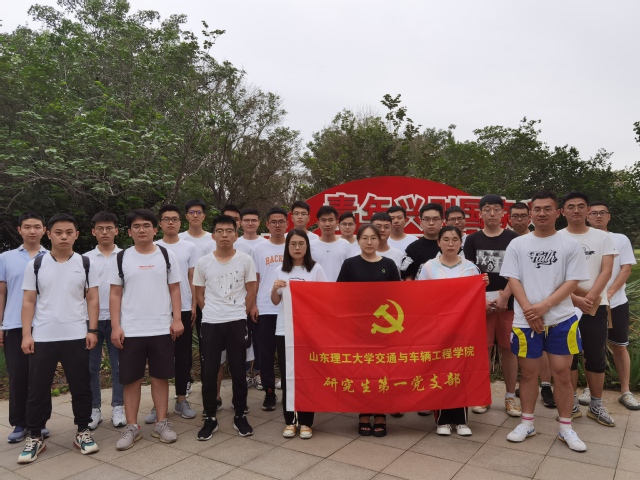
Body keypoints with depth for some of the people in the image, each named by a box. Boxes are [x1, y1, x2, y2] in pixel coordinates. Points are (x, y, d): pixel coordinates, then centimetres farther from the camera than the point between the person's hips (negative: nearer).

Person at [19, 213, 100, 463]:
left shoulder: (85, 264, 3)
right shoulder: (35, 264, 3)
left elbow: (92, 299, 3)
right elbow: (28, 302, 3)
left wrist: (92, 330, -5)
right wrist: (26, 334, -4)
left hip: (76, 337, 0)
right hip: (42, 338, 0)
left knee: (81, 388, 8)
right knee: (38, 390, 8)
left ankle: (83, 432, 22)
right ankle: (35, 437, 23)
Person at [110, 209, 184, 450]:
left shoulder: (167, 256, 3)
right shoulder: (121, 258, 3)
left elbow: (174, 289, 4)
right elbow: (115, 294, 3)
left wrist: (177, 319, -5)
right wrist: (115, 327, -5)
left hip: (162, 329, 0)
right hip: (130, 330, 0)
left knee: (160, 377, 8)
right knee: (131, 379, 7)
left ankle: (161, 423, 20)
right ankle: (132, 427, 19)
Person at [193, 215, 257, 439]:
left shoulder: (245, 260, -1)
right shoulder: (203, 263, 0)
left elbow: (251, 291, 4)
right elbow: (199, 294, 8)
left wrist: (240, 313, 1)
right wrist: (212, 312, 2)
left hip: (237, 323, 0)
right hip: (210, 324, 1)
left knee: (238, 371, 7)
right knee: (209, 373, 5)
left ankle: (240, 416, 21)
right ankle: (210, 419, 19)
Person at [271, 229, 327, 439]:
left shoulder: (316, 269, -1)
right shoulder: (280, 271, 6)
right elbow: (275, 301, 10)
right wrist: (274, 289, -10)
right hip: (284, 330, 2)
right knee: (287, 375, 7)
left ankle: (305, 422, 16)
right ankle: (289, 421, 19)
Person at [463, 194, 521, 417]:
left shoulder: (513, 239, 4)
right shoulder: (473, 240, 6)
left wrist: (504, 297, -11)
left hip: (507, 301, 0)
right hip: (480, 301, 1)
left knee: (508, 348, 5)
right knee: (482, 348, 5)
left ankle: (510, 397, 17)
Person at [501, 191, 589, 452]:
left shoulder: (570, 245, 2)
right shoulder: (517, 244, 4)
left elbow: (572, 282, -4)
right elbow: (513, 280, 0)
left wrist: (544, 305, -15)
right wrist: (528, 309, -13)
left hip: (561, 320, 0)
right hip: (526, 321, 1)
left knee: (562, 373, 5)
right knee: (529, 372, 9)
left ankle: (566, 428, 21)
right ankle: (527, 423, 23)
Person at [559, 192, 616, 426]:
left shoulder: (603, 237, 4)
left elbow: (606, 271, -5)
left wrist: (590, 298, -17)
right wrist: (575, 299, -16)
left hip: (596, 305, 1)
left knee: (596, 357, 7)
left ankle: (596, 405, 20)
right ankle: (572, 404, 17)